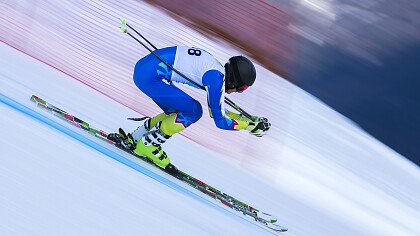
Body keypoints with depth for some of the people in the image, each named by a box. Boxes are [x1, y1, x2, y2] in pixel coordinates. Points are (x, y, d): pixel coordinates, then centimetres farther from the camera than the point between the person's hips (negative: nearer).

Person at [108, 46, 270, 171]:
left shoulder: (218, 71, 14)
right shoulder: (217, 78, -14)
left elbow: (216, 110, 24)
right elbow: (220, 121, -11)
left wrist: (248, 119, 22)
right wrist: (250, 126, 0)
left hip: (143, 67, 10)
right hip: (149, 76, -10)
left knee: (179, 114, 15)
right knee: (193, 111, -8)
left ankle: (132, 139, 19)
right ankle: (147, 145, 0)